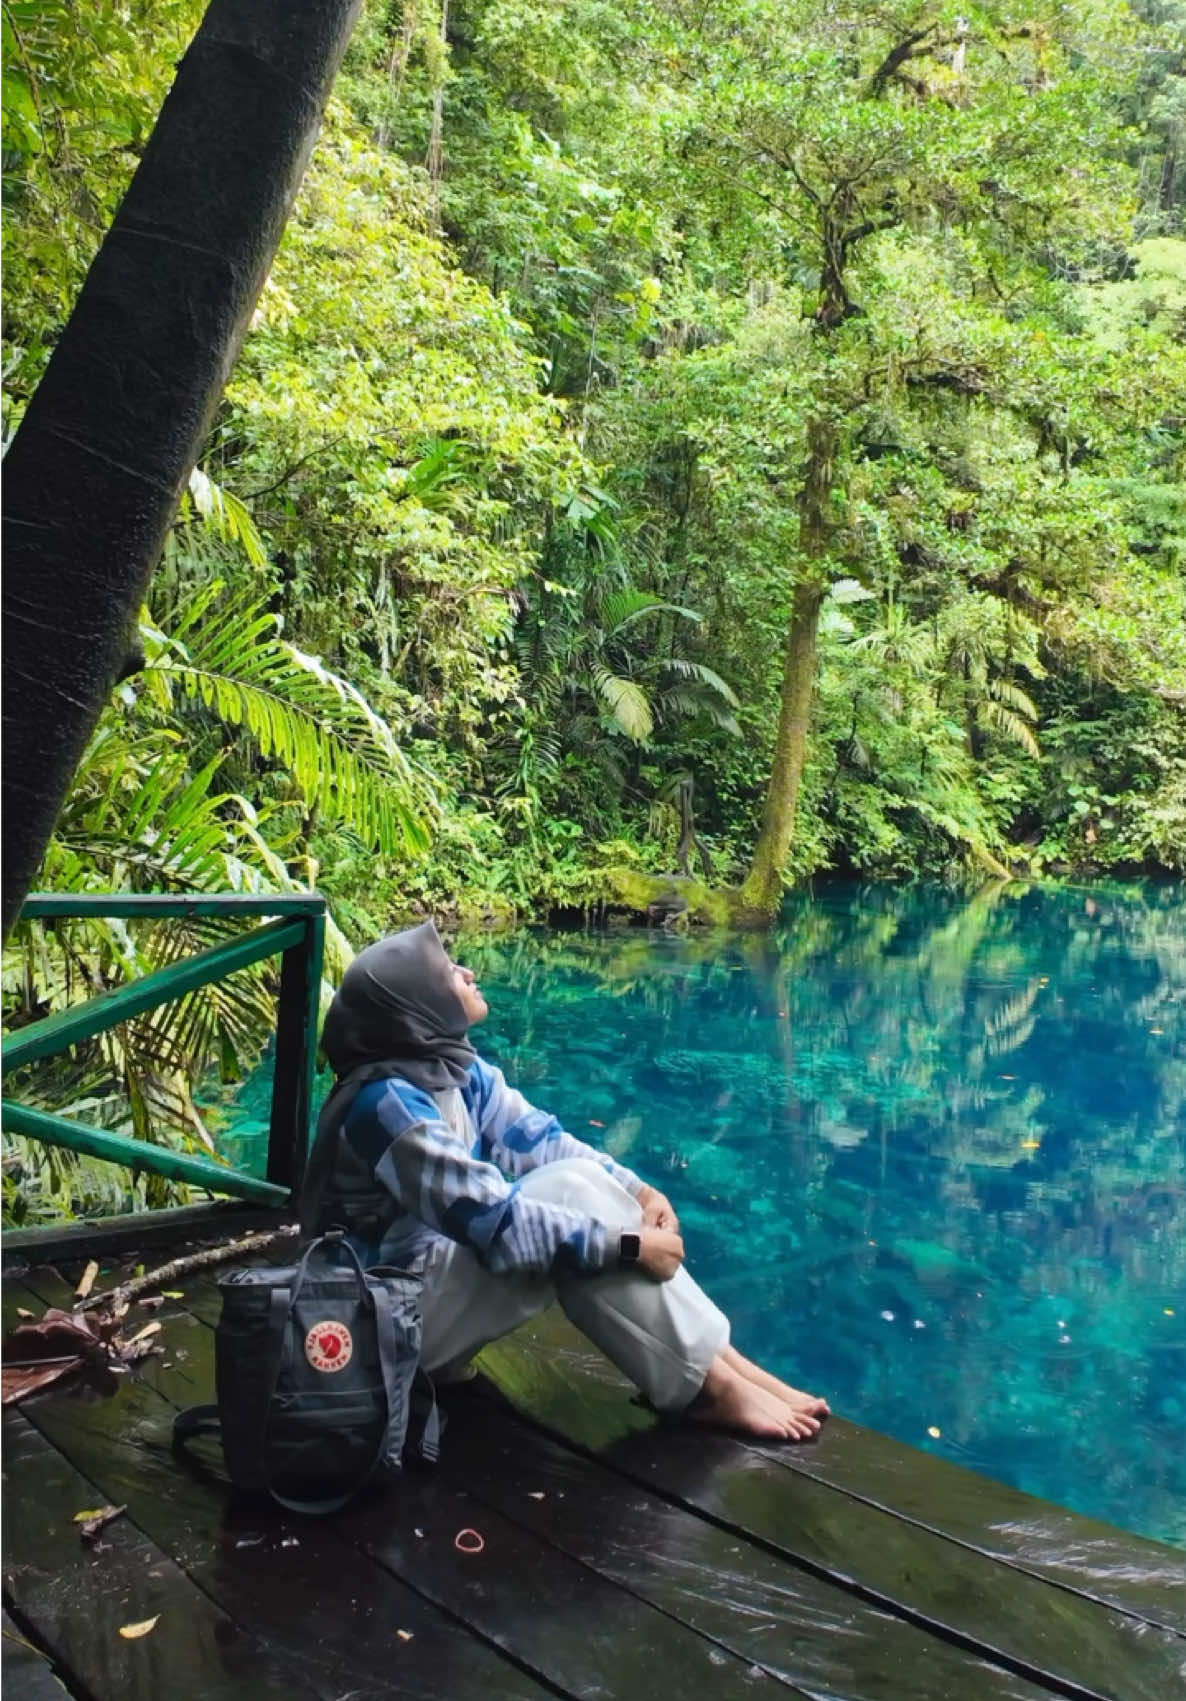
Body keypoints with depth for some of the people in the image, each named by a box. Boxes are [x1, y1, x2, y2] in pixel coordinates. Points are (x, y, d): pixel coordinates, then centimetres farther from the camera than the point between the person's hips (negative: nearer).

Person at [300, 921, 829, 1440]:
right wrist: (626, 1242, -25)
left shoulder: (456, 1068, 0)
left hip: (446, 1267, 8)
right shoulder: (387, 1101, -26)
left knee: (581, 1180, -11)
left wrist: (634, 1190, -16)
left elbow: (538, 1140, -1)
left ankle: (721, 1362, -12)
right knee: (569, 1191, -23)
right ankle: (709, 1388, -18)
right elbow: (492, 1218, -29)